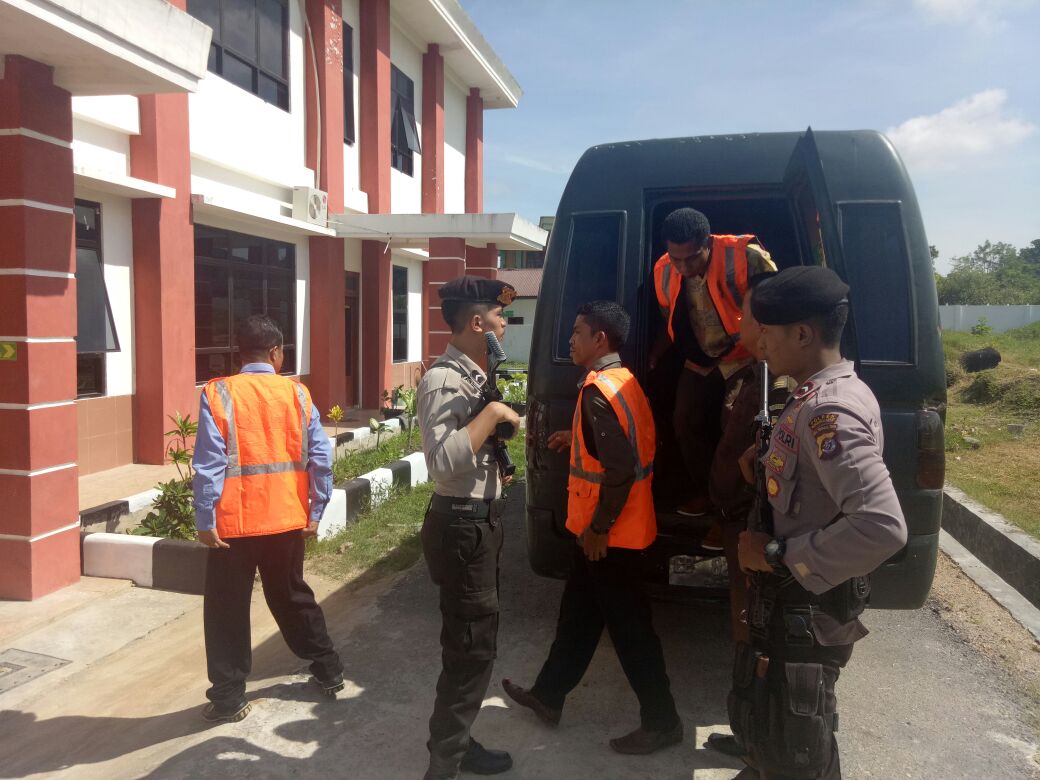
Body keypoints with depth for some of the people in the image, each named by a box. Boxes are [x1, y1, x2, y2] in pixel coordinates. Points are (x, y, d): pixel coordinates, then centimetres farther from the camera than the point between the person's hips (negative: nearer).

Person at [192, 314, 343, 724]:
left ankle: (229, 697, 18)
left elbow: (208, 463, -13)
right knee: (293, 596, 21)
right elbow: (321, 458, -4)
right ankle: (328, 669, 32)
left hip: (235, 522, -3)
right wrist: (315, 511, 5)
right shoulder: (297, 393, -1)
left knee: (226, 609, 11)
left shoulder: (218, 394, -8)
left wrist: (205, 520, -7)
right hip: (288, 519, 3)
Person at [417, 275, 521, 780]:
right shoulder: (443, 381, -19)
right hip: (461, 525, -10)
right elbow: (444, 461, -33)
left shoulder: (477, 376, 10)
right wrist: (492, 413, -26)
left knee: (475, 640, 18)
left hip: (481, 520, 10)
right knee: (470, 646, -2)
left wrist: (502, 422, 7)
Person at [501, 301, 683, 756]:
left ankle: (661, 722, 17)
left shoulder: (599, 389, -22)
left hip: (609, 532, -10)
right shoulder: (622, 380, 9)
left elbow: (620, 468, -28)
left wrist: (599, 527, -20)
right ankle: (548, 695, 34)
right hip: (616, 526, 10)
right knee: (578, 613, 19)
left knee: (628, 625, 3)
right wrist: (577, 438, 20)